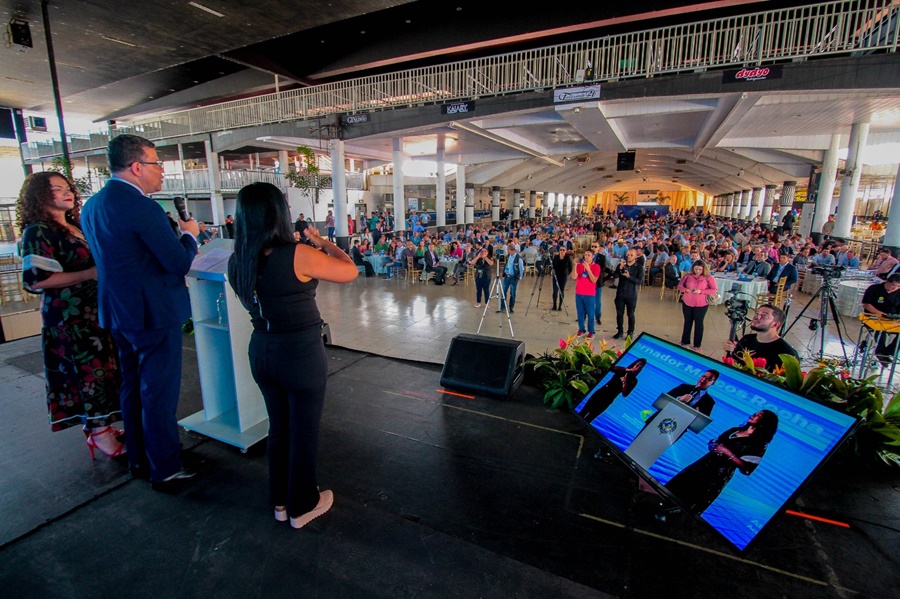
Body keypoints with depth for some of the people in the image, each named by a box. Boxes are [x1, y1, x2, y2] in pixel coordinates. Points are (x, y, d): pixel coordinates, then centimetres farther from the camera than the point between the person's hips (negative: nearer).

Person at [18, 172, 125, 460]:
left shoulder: (76, 227, 14)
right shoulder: (38, 232, -10)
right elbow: (37, 279, -19)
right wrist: (89, 274, -23)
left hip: (93, 311, 8)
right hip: (69, 316, -8)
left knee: (102, 370, 11)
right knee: (90, 371, -3)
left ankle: (98, 425, 24)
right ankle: (99, 432, 10)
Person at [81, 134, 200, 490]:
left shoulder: (92, 206, 8)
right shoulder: (141, 207, -20)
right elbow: (180, 263, -20)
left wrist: (174, 233, 17)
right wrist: (189, 234, -1)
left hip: (118, 313, 9)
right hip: (154, 314, -9)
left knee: (132, 388, 20)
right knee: (159, 393, 2)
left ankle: (139, 459, 36)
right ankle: (165, 470, 16)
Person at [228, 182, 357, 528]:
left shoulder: (237, 262, -2)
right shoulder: (298, 255, -22)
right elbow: (350, 272, -12)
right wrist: (322, 242, 2)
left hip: (261, 352, 7)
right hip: (301, 354, -6)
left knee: (278, 427, 23)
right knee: (304, 432, 13)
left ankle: (280, 501, 41)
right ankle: (302, 506, 32)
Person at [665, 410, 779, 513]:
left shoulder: (759, 444, -6)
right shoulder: (734, 430, 13)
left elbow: (746, 469, -14)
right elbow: (712, 443, 17)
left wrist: (729, 453, -18)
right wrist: (714, 447, -4)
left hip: (718, 476, -6)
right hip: (703, 465, 6)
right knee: (675, 487, 6)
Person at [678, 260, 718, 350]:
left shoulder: (709, 278, -7)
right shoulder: (687, 276, -2)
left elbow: (714, 289, -8)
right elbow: (679, 286, 3)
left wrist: (701, 291, -21)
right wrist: (686, 290, -18)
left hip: (701, 304, -2)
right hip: (687, 303, 2)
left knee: (699, 323, 7)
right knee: (687, 322, 14)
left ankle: (697, 345, 18)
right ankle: (685, 342, 27)